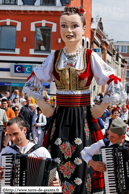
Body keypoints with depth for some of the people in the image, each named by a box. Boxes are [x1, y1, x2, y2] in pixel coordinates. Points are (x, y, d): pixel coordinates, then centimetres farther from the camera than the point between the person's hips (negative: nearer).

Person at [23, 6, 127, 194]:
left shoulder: (90, 57, -3)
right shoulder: (54, 57, 5)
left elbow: (115, 85, -3)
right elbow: (32, 83, 14)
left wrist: (101, 108, -5)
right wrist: (43, 106, 7)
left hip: (83, 119, -2)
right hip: (59, 118, 2)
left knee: (81, 165, 0)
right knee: (58, 165, 3)